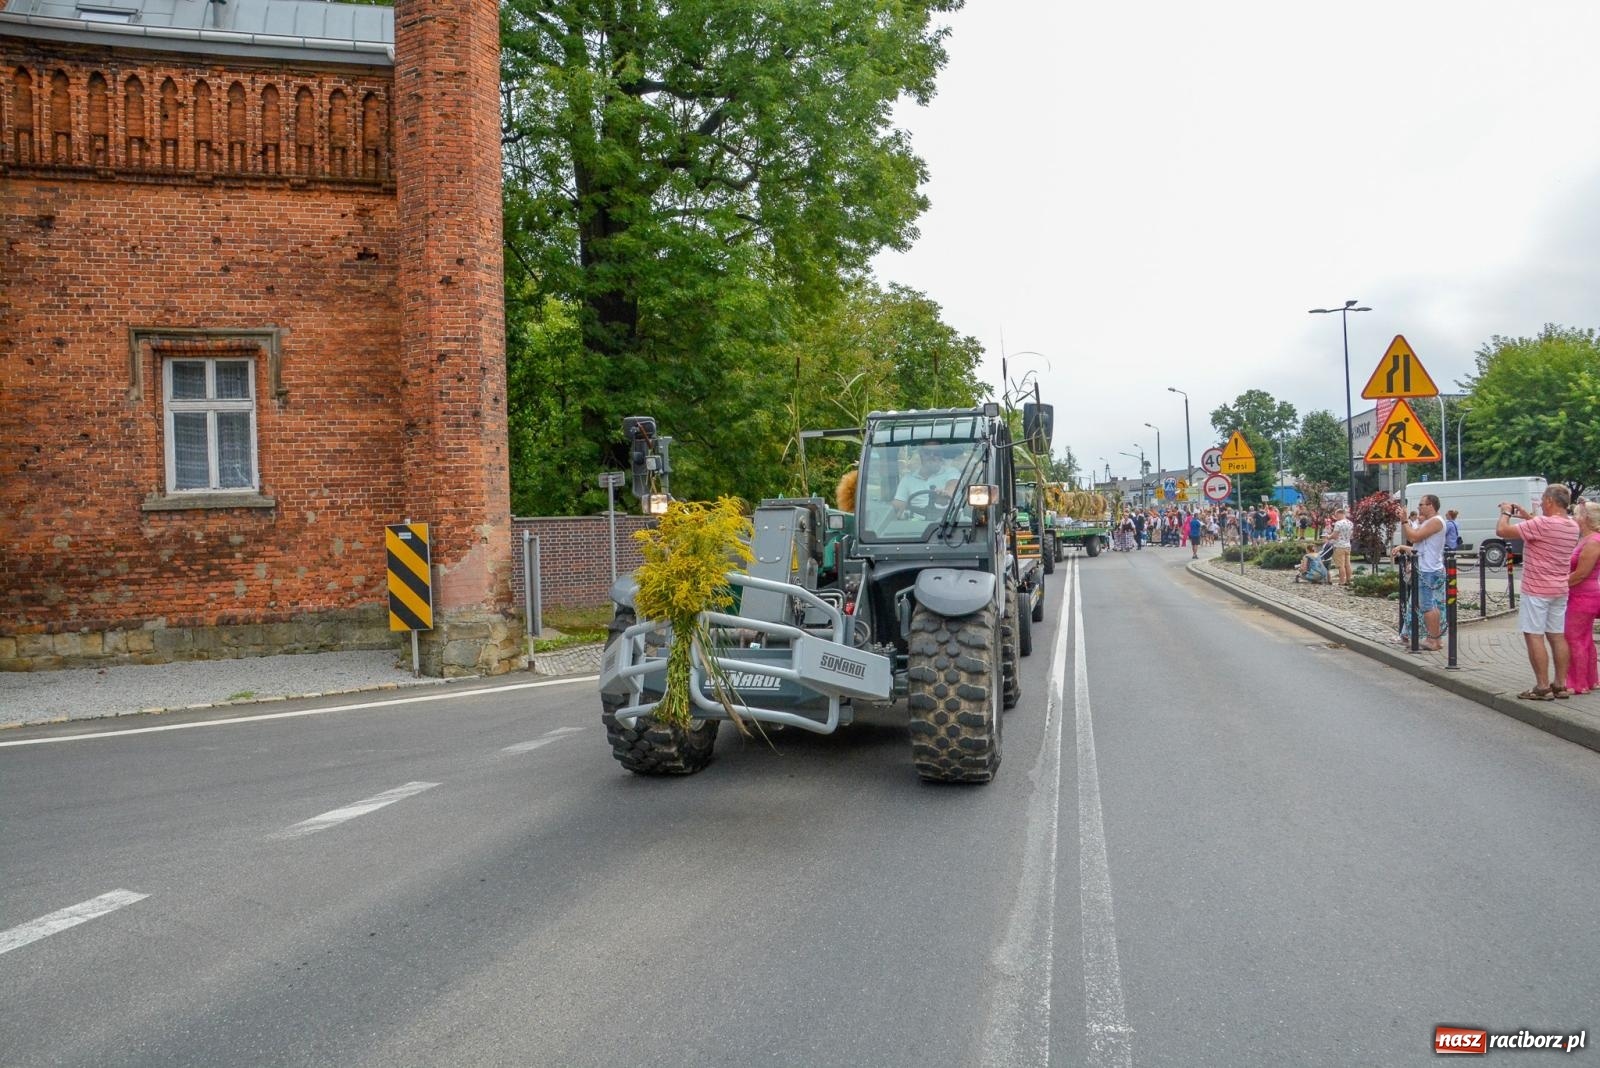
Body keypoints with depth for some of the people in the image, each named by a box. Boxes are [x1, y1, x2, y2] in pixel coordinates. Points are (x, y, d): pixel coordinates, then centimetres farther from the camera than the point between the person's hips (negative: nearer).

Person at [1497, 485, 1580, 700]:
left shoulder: (1542, 524, -21)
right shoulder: (1572, 527, 6)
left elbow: (1502, 531, -21)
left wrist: (1506, 512, -2)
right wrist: (1528, 516, 20)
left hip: (1536, 590, -8)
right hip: (1560, 591, 8)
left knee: (1534, 636, -3)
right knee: (1557, 636, 12)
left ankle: (1542, 688, -4)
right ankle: (1560, 685, 16)